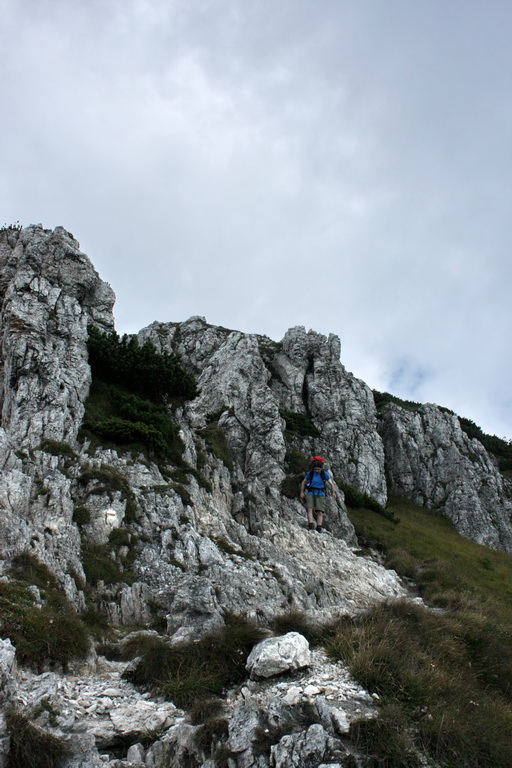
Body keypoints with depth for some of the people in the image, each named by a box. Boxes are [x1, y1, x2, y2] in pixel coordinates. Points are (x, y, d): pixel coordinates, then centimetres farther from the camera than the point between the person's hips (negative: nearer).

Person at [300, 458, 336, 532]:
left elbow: (331, 484, -7)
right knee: (310, 509, -20)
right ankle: (311, 526, -29)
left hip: (320, 495, 0)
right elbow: (303, 482, 12)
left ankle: (319, 528, -15)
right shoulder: (310, 473, -1)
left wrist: (333, 492, -21)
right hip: (311, 494, 0)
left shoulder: (325, 474, -4)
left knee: (320, 512, -12)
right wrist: (302, 492, 3)